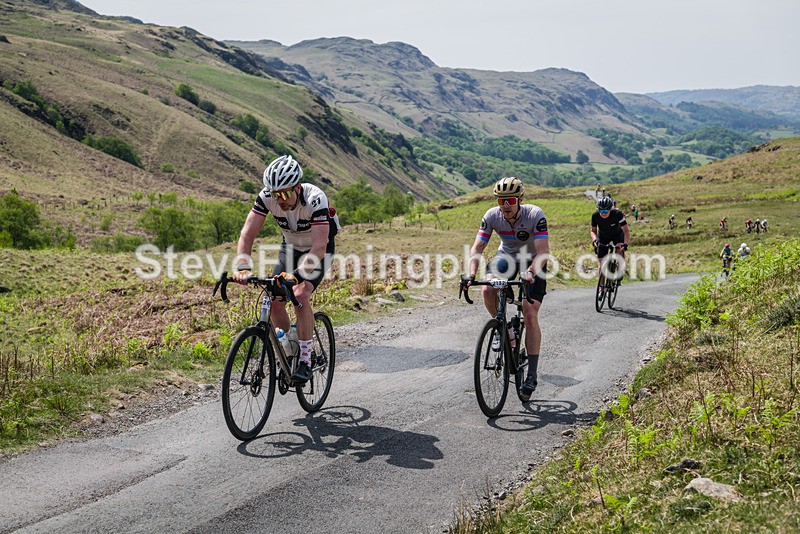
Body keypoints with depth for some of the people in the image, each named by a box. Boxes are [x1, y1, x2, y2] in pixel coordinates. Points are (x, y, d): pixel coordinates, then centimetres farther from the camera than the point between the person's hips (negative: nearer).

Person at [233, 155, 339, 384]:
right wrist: (243, 267, -40)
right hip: (290, 247, 5)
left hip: (318, 251, -5)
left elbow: (319, 248, -42)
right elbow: (247, 233, -25)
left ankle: (305, 361, -16)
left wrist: (297, 275, -55)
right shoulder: (267, 196, -24)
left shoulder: (315, 199, -36)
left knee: (300, 295, -26)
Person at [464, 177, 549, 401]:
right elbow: (477, 248, -22)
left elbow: (543, 251, -37)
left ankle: (532, 375, -8)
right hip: (506, 256, 3)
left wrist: (530, 273, -54)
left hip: (533, 261, -3)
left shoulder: (535, 215, -30)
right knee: (488, 291, -27)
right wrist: (471, 275, -38)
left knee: (530, 316, -14)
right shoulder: (492, 216, -21)